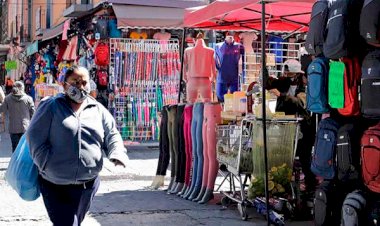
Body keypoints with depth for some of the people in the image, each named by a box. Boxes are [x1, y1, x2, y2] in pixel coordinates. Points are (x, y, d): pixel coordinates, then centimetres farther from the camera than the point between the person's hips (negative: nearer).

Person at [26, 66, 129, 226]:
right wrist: (47, 165, -13)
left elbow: (112, 135, 11)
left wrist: (117, 154, -10)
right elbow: (35, 137, -5)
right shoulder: (50, 107, -3)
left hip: (88, 184, 4)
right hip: (56, 185, -4)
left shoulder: (98, 109, 9)